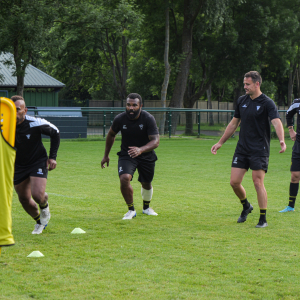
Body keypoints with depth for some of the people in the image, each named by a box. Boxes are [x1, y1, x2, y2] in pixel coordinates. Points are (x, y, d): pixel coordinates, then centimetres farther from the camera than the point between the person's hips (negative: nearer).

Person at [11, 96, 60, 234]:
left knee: (37, 195, -21)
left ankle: (45, 207, 17)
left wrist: (52, 157, -6)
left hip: (38, 162, -3)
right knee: (24, 200, 8)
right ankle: (39, 222, 36)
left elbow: (55, 133, -4)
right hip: (18, 166, 3)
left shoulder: (36, 124, -22)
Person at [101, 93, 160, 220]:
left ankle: (146, 207, 46)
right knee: (124, 178, -25)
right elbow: (111, 135, 5)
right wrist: (106, 155, 11)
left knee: (146, 184, 14)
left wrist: (140, 150, -48)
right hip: (126, 155, 0)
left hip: (147, 156, 0)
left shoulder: (148, 119, -22)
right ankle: (131, 210, -7)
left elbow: (155, 141, -29)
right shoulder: (120, 119, -16)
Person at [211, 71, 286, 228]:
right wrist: (220, 142, 21)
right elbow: (234, 123, 20)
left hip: (259, 150, -5)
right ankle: (246, 206, 29)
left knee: (258, 182, -9)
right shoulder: (241, 101, 10)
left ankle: (263, 219, 1)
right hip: (242, 148, 6)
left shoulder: (267, 103, -9)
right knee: (234, 182, 1)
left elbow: (276, 122, -22)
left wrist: (282, 140, -40)